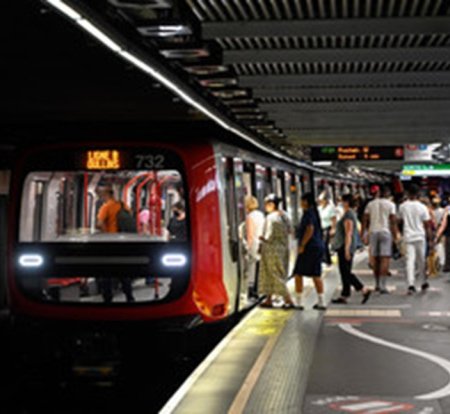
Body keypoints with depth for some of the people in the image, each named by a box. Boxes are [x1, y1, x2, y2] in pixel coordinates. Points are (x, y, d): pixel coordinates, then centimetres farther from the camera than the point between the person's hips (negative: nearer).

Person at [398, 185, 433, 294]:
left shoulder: (403, 206, -2)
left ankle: (411, 284, -15)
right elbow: (427, 224, -4)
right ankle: (424, 283, 25)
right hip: (420, 236, -1)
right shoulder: (422, 207, -8)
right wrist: (430, 238, 2)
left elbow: (400, 220, 12)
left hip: (408, 237, 1)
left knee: (410, 261, -3)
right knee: (421, 260, 13)